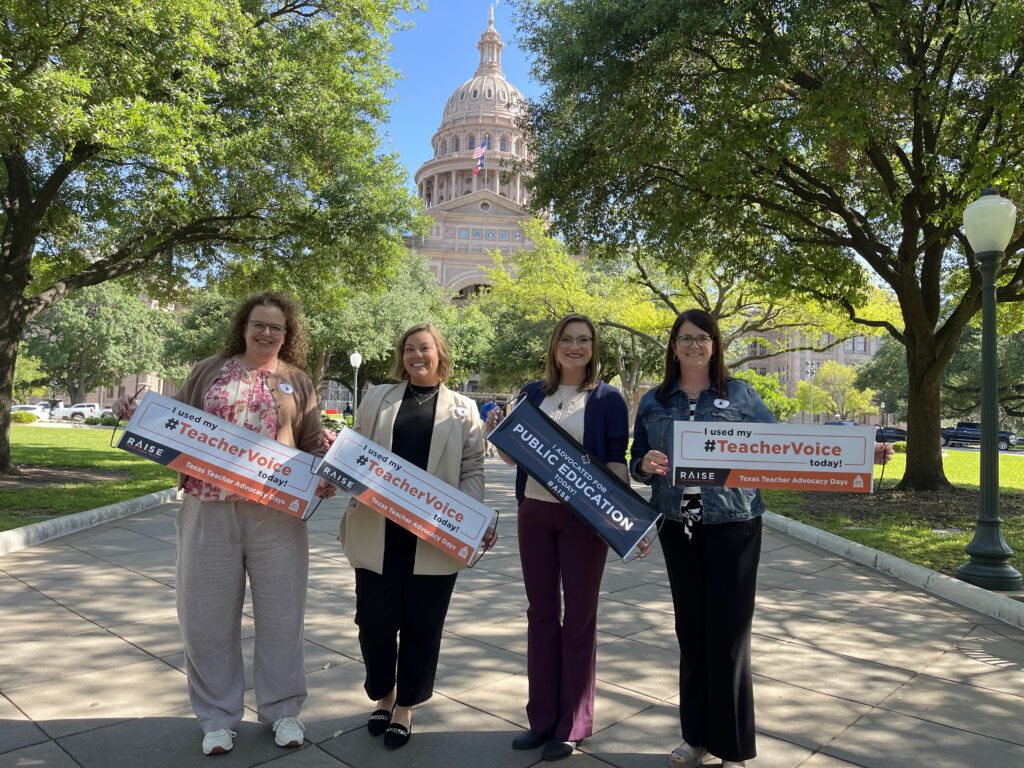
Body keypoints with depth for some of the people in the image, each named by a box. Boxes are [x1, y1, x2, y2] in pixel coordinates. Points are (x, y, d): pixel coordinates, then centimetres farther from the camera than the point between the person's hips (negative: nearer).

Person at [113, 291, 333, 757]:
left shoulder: (297, 381, 9)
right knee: (208, 614, 8)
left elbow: (313, 444, 8)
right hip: (208, 509, 1)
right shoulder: (210, 371, 10)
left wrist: (322, 477, -10)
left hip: (276, 512, 0)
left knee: (280, 613, 8)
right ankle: (217, 717, 26)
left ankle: (281, 710, 26)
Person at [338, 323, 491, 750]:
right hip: (377, 532, 1)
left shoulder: (463, 409, 7)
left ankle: (405, 708, 27)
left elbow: (472, 471, 4)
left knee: (421, 625, 8)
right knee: (374, 619, 9)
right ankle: (383, 696, 34)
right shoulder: (377, 398, 11)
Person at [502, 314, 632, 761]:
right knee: (541, 613, 11)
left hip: (582, 515, -3)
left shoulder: (607, 399, -2)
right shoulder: (532, 393, 7)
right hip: (534, 511, 4)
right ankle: (542, 717, 25)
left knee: (579, 617, 6)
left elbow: (616, 459, -5)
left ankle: (573, 725, 19)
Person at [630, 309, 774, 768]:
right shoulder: (653, 402, 8)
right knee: (690, 630, 12)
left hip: (732, 523, -2)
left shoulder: (740, 394, 3)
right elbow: (636, 466, 9)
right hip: (676, 524, 3)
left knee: (728, 631, 2)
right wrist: (647, 465, -12)